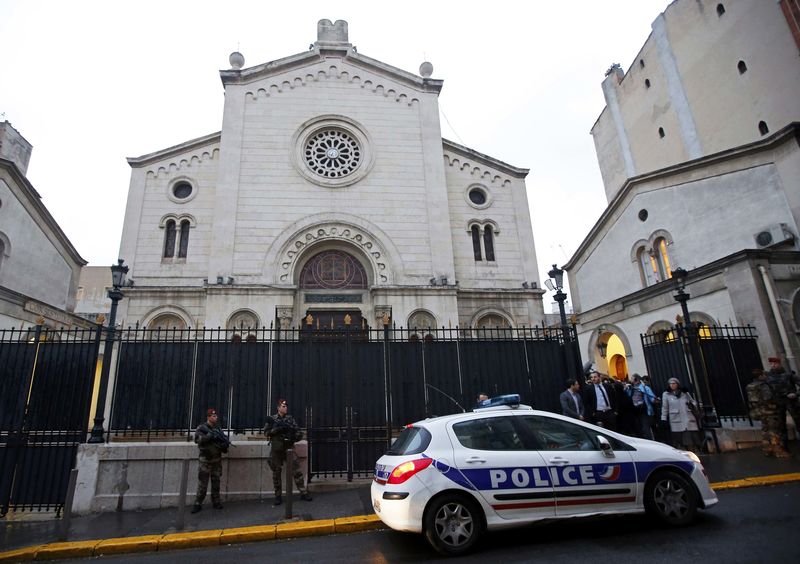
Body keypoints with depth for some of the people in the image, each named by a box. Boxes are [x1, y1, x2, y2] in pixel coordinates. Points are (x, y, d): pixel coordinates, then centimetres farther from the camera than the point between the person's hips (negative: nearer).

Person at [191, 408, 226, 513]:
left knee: (216, 483, 9)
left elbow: (223, 444, 14)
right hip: (205, 461, -4)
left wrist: (224, 445, -8)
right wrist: (210, 436, -26)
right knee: (202, 484, -3)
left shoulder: (218, 429, 9)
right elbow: (197, 439, -21)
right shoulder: (201, 427, -4)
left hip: (217, 461, 4)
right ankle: (198, 504, 9)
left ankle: (216, 502, 18)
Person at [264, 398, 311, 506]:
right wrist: (276, 429, -19)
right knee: (276, 474, 6)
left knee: (297, 471, -3)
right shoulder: (272, 419, 4)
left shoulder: (291, 419, 7)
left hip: (289, 449, 0)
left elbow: (298, 432, 6)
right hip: (276, 450, 0)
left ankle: (303, 493, 5)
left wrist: (295, 436, -15)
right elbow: (266, 432, -4)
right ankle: (278, 496, 17)